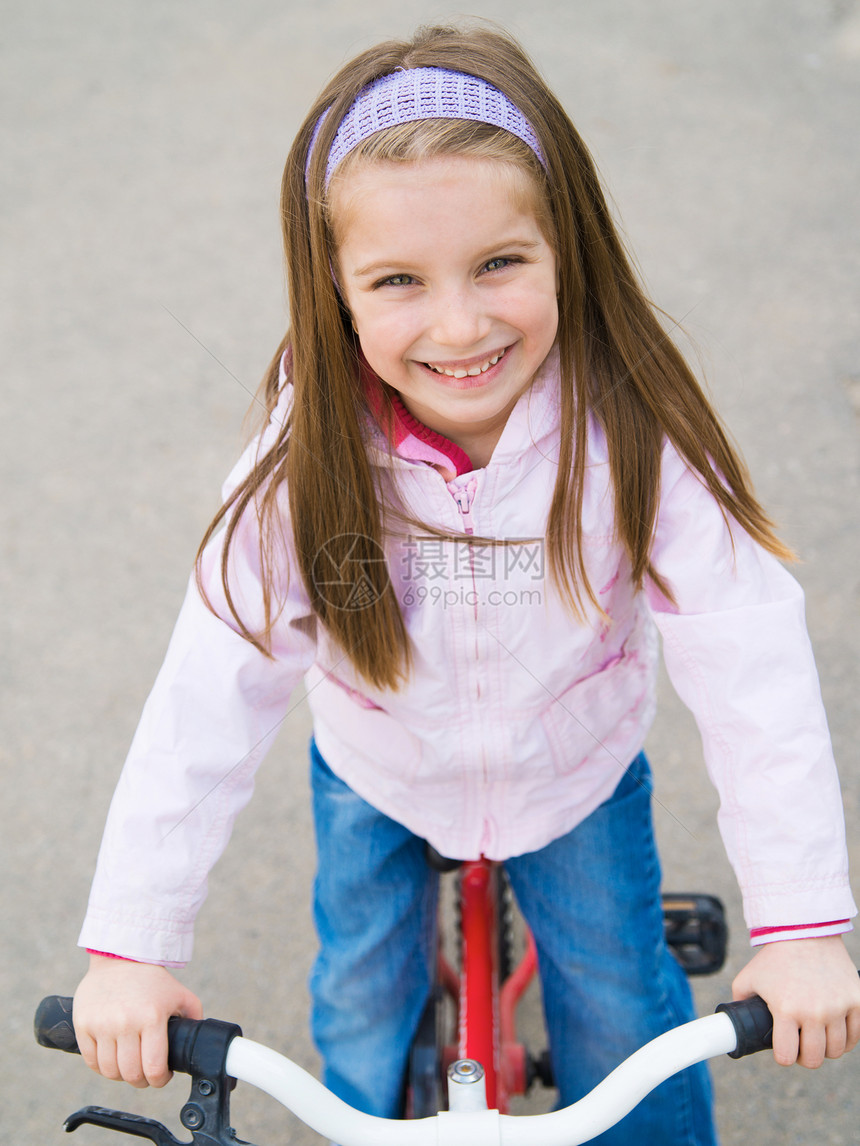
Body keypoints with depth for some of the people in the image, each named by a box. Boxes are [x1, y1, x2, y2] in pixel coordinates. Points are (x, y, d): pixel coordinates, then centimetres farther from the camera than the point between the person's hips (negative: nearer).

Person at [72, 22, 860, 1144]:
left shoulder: (634, 439, -32)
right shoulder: (306, 466, -29)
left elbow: (755, 670, -28)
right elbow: (206, 703, -25)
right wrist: (129, 945, -25)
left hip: (578, 770, 0)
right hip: (377, 778, 1)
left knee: (620, 1010, 12)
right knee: (362, 1013, 14)